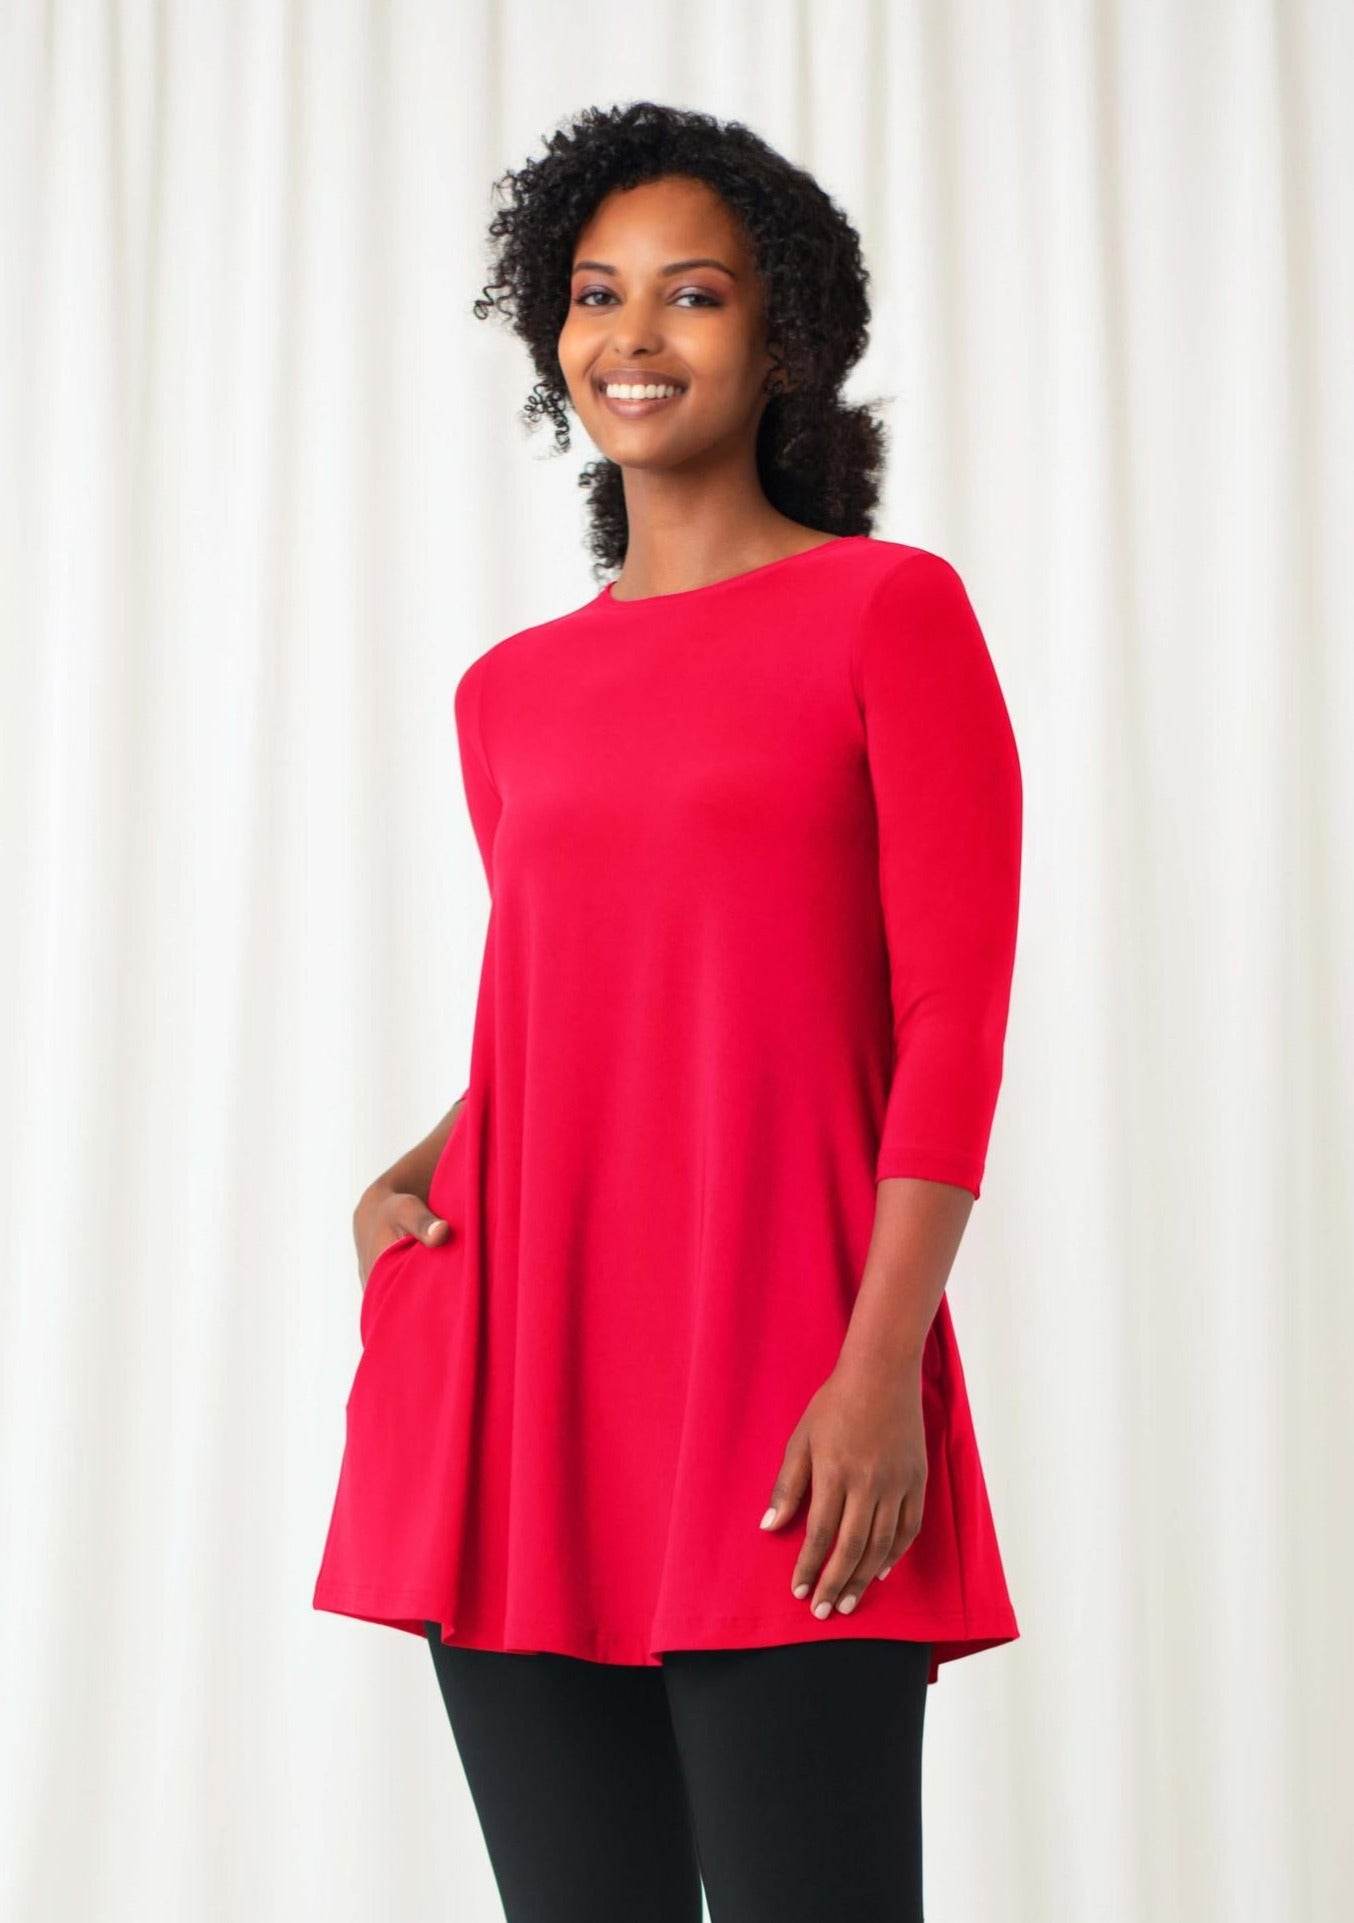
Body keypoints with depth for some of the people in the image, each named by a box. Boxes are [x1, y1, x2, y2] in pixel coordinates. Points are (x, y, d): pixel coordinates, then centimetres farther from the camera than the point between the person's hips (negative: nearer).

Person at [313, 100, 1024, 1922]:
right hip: (517, 1385, 5)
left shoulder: (888, 610, 1)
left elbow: (953, 1019, -5)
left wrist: (882, 1365, -15)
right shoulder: (512, 692, 16)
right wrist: (416, 1173, 4)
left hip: (775, 1403, -5)